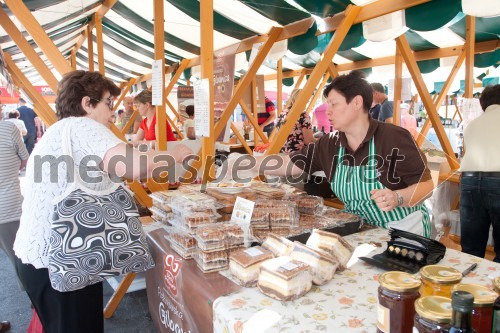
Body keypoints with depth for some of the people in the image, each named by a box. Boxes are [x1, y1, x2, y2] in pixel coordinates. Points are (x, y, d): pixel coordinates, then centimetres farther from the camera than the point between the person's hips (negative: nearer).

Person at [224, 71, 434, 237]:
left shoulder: (394, 138, -18)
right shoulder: (329, 146, -3)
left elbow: (427, 185, -13)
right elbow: (288, 164, -2)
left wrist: (397, 198, -33)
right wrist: (244, 165, -7)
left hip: (404, 231, -4)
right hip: (360, 230, 4)